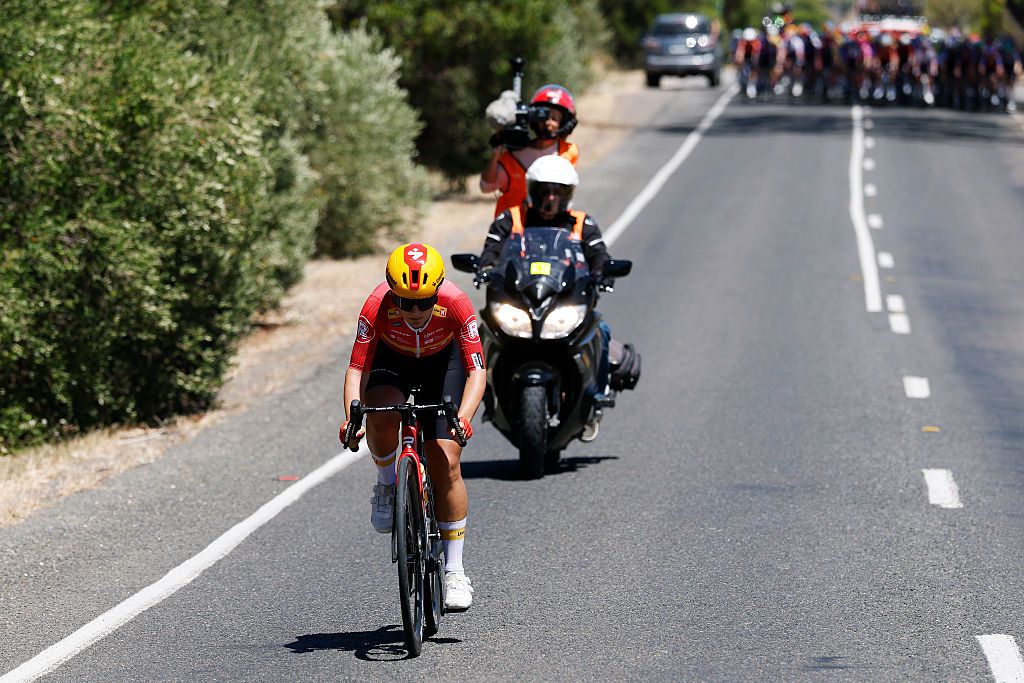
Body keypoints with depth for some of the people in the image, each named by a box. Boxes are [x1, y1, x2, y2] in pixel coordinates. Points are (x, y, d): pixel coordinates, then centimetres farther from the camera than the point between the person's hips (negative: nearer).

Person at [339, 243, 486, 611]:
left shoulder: (455, 303, -33)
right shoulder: (377, 306, -33)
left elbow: (476, 371, -31)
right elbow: (357, 368, -29)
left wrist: (463, 418, -47)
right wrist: (352, 418, -45)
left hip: (443, 364, 0)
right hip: (392, 363, 0)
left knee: (446, 464, -11)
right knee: (382, 416, -35)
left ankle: (454, 572, 0)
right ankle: (387, 488, -5)